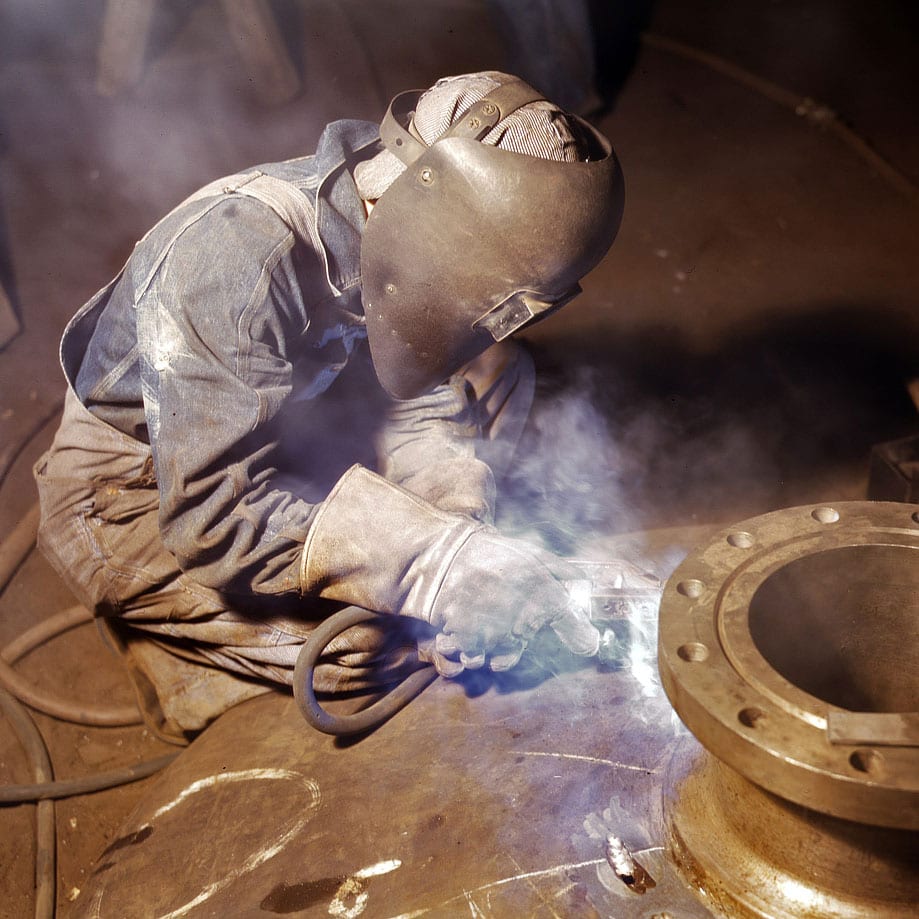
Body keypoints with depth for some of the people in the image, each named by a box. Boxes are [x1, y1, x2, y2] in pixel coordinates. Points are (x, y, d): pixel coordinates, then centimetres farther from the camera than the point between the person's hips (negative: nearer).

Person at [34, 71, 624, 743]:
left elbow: (418, 398, -8)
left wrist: (459, 545, -25)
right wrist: (437, 569, -39)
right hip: (139, 501, -6)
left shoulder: (386, 233, -14)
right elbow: (211, 510, -36)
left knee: (497, 374, -5)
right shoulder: (239, 253, -36)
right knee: (367, 634, -27)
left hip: (277, 435, 7)